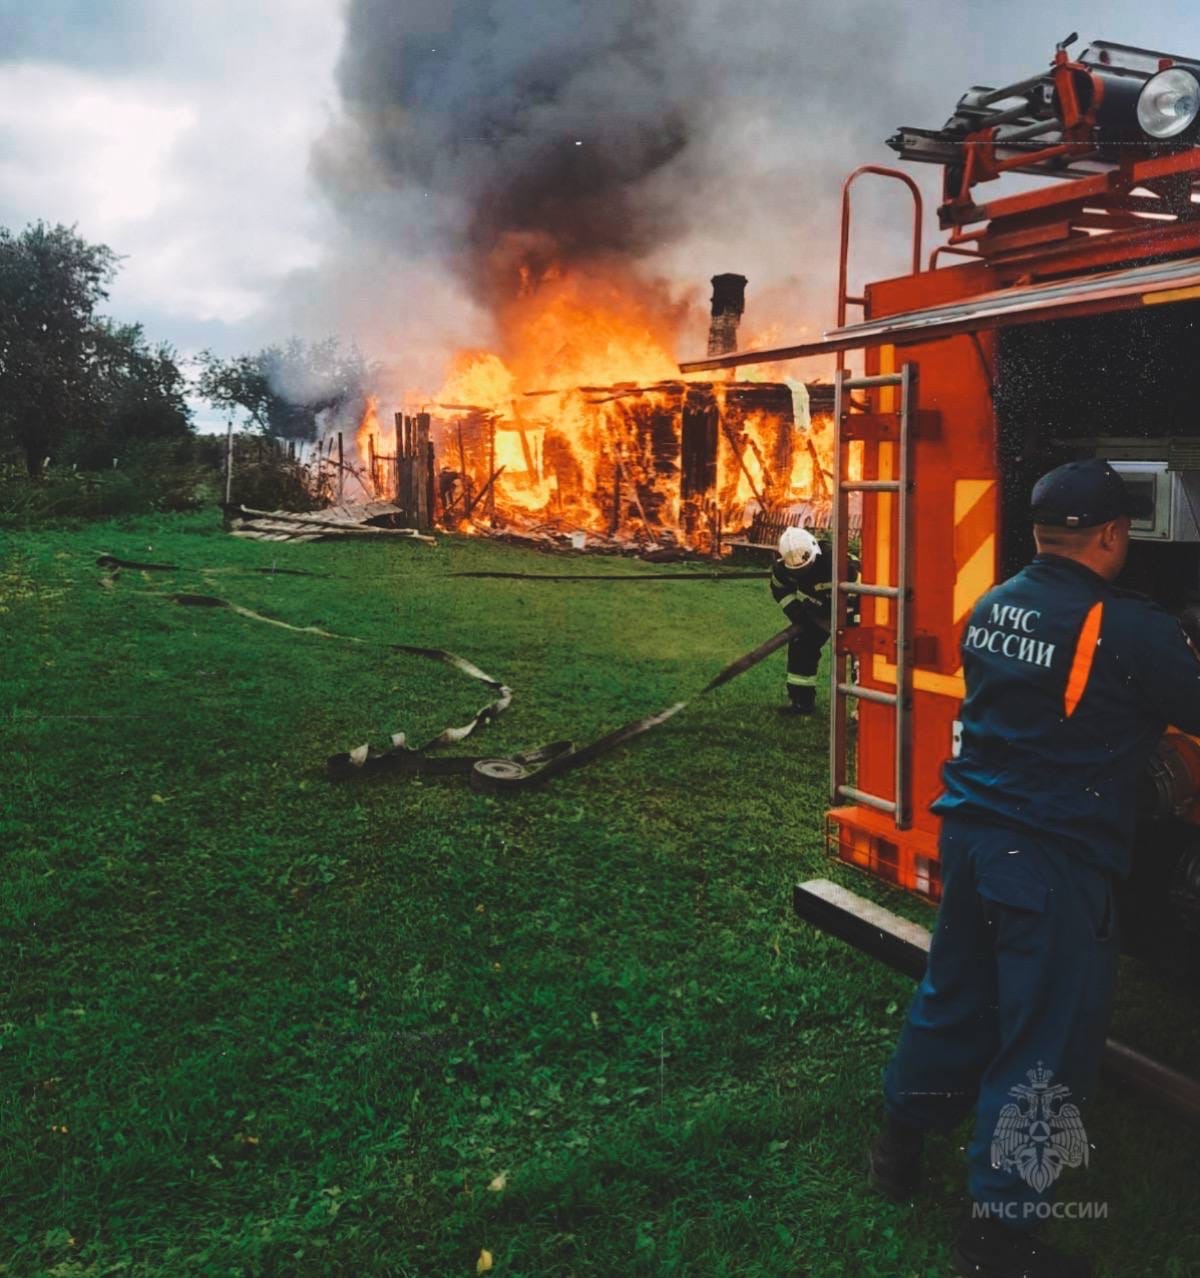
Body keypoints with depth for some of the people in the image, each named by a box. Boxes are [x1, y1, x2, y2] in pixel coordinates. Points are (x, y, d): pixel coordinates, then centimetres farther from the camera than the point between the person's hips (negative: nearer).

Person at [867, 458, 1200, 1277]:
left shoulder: (993, 607, 5)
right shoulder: (1132, 631, -16)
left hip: (971, 832, 7)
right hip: (1054, 858, -7)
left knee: (954, 996, 22)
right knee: (1045, 1038, 6)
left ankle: (900, 1146, 38)